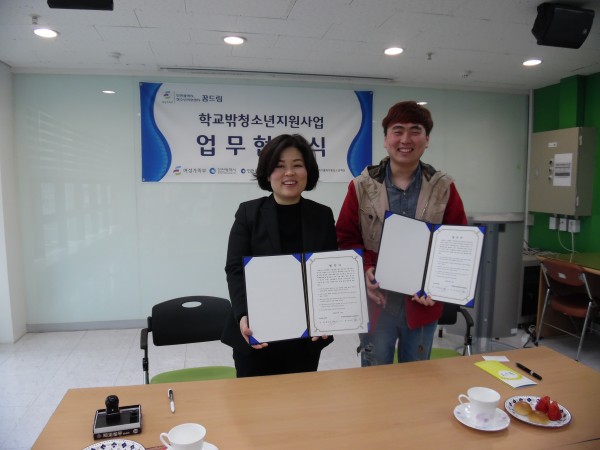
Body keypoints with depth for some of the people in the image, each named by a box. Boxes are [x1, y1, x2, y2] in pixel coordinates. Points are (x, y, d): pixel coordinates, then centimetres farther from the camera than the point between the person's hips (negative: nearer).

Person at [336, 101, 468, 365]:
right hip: (376, 301, -1)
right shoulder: (362, 186, -4)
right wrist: (365, 270, -18)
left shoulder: (444, 188, -1)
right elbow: (346, 238, -1)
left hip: (423, 302, 2)